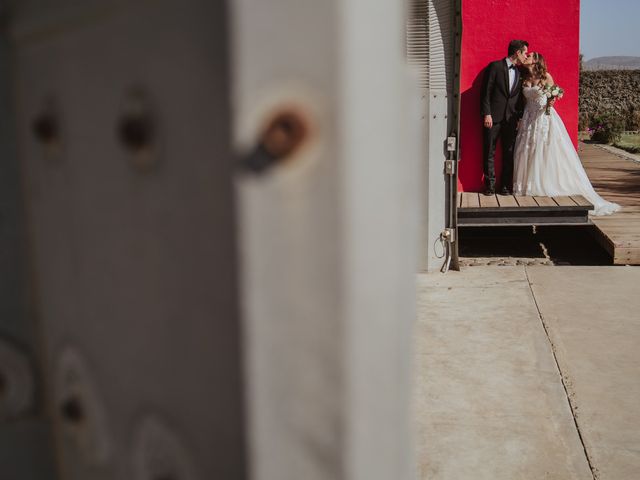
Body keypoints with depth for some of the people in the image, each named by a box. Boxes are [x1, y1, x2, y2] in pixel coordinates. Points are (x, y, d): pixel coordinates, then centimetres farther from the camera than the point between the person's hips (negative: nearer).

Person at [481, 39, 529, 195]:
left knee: (509, 153, 4)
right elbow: (486, 92, -6)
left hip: (511, 119, 5)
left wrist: (521, 117, 7)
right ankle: (490, 185, 8)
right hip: (493, 117, -5)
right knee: (489, 153, 0)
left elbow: (519, 97, 17)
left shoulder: (519, 73, 15)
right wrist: (487, 114, -13)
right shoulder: (495, 66, -2)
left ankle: (506, 186, 11)